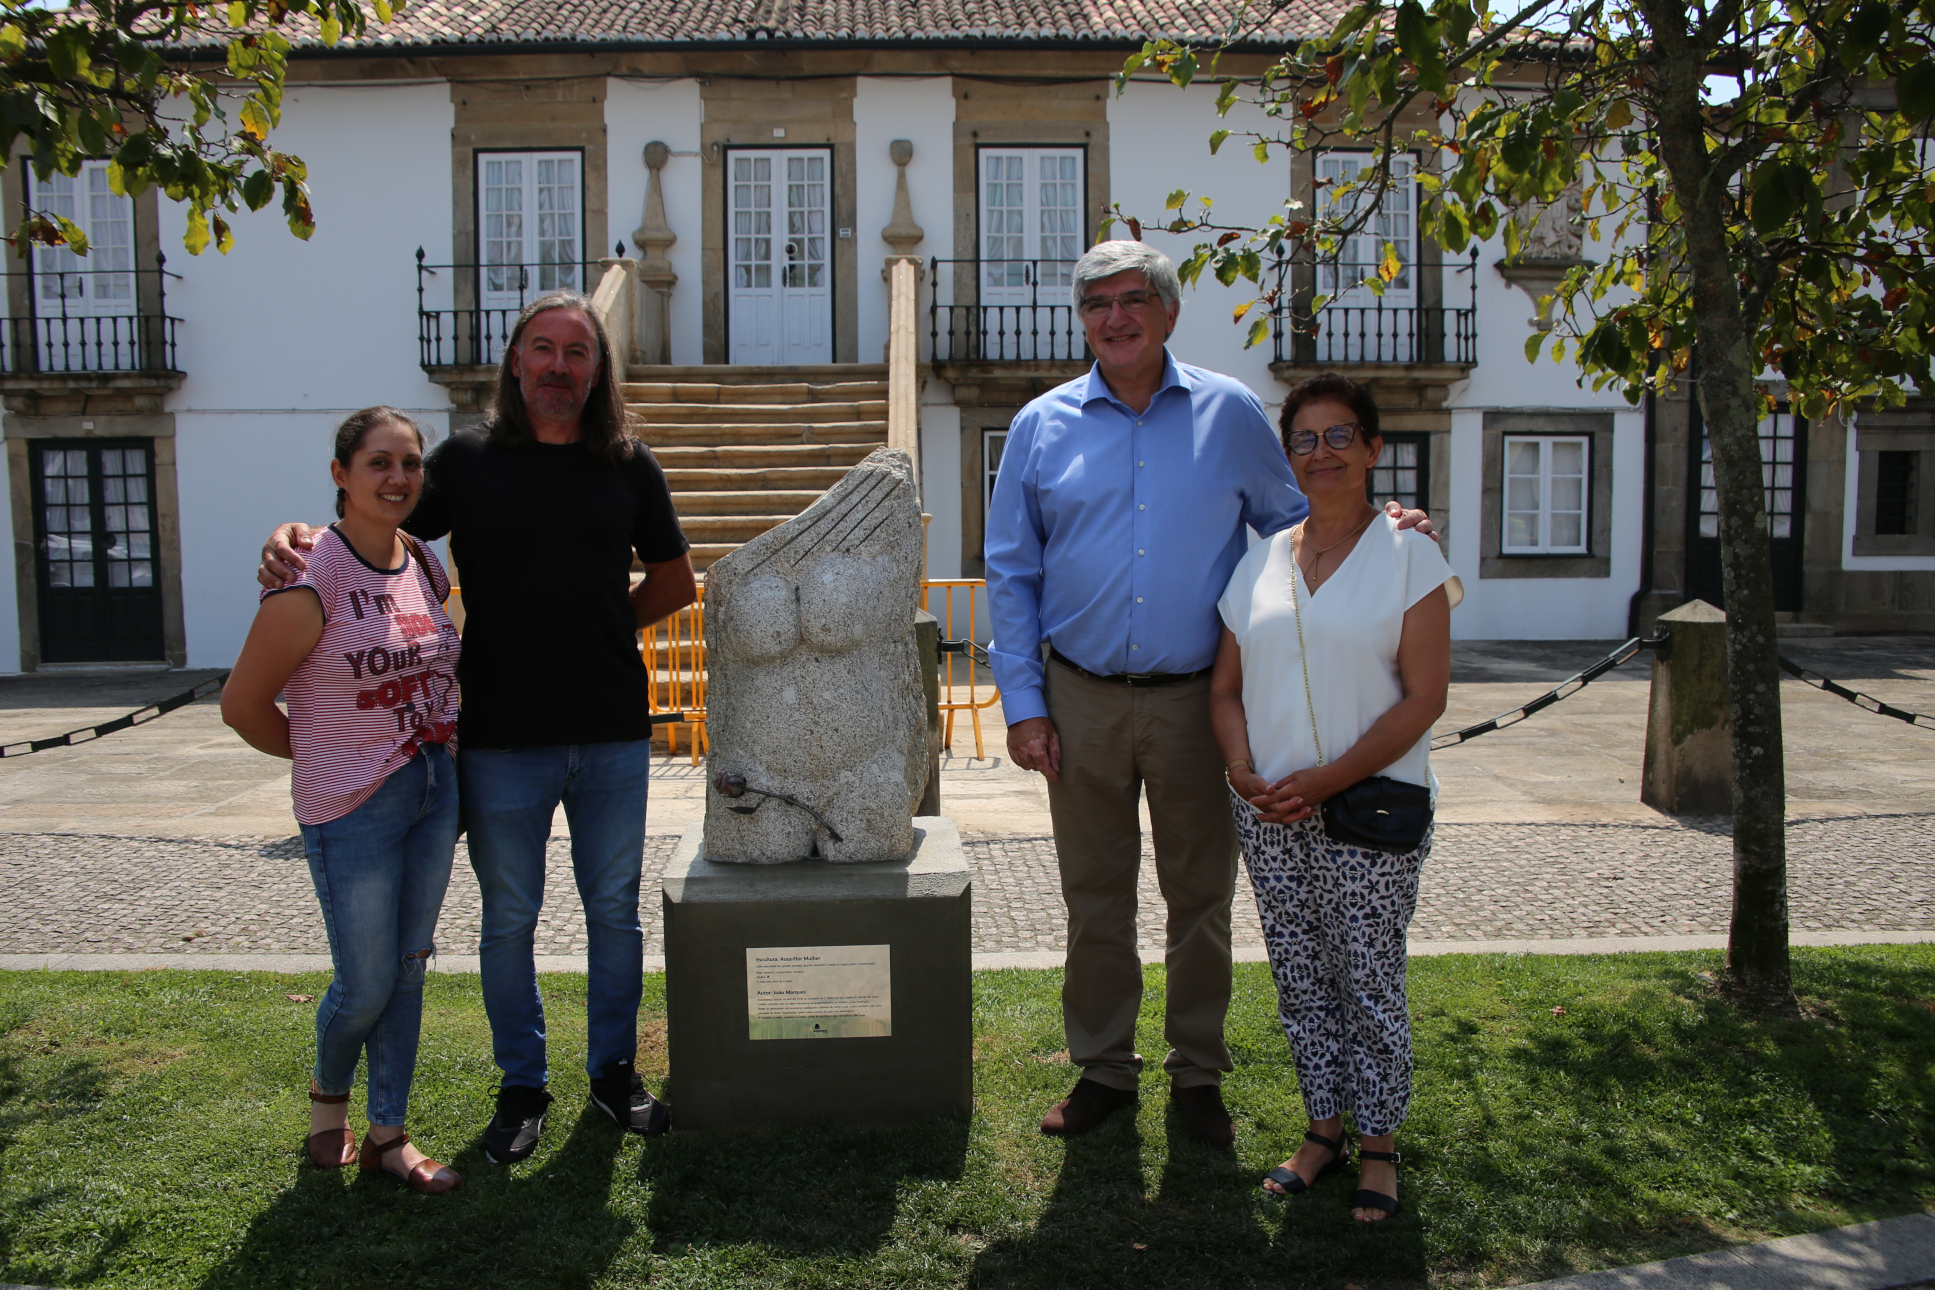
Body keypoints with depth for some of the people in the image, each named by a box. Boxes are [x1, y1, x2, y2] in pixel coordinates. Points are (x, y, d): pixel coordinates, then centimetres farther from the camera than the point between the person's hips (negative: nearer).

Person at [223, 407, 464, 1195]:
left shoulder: (424, 567, 4)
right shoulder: (311, 582, -17)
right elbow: (242, 705, -10)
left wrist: (434, 747, 9)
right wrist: (328, 755, 0)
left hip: (435, 789, 6)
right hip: (353, 807, -6)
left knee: (407, 972, 13)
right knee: (365, 985, 4)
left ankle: (389, 1135, 26)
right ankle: (328, 1093, 36)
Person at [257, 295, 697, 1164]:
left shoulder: (627, 465, 4)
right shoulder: (467, 459, 1)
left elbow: (675, 582, 14)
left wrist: (602, 628, 4)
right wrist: (295, 539, -15)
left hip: (614, 733, 1)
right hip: (502, 735, -1)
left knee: (614, 911, 13)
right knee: (509, 921, 11)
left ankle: (614, 1069, 31)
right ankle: (521, 1084, 28)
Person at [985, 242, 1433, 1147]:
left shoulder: (1230, 415, 3)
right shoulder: (1042, 427, 4)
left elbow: (1295, 527, 14)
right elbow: (1011, 574, 5)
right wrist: (1022, 703, -1)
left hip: (1196, 699, 0)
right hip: (1082, 700, 1)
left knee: (1201, 897, 10)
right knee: (1095, 898, 11)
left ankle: (1197, 1073, 28)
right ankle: (1102, 1067, 28)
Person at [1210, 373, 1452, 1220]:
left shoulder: (1407, 555, -4)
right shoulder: (1259, 563, 9)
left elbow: (1424, 696, -10)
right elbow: (1226, 687, 11)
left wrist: (1327, 779, -17)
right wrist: (1243, 771, -8)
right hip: (1269, 814, 4)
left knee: (1369, 981, 5)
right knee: (1299, 978, 13)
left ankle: (1379, 1140, 24)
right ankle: (1324, 1127, 30)